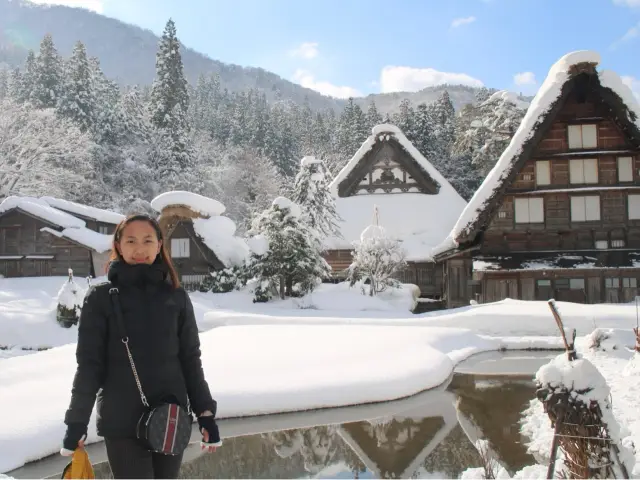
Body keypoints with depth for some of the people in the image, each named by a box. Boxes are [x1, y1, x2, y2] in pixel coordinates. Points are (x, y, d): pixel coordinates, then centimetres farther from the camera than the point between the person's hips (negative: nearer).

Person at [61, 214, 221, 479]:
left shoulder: (176, 297, 4)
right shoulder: (101, 297, -2)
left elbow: (190, 359, 7)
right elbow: (89, 364, -1)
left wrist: (205, 412, 4)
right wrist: (77, 421, -2)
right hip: (122, 422, -3)